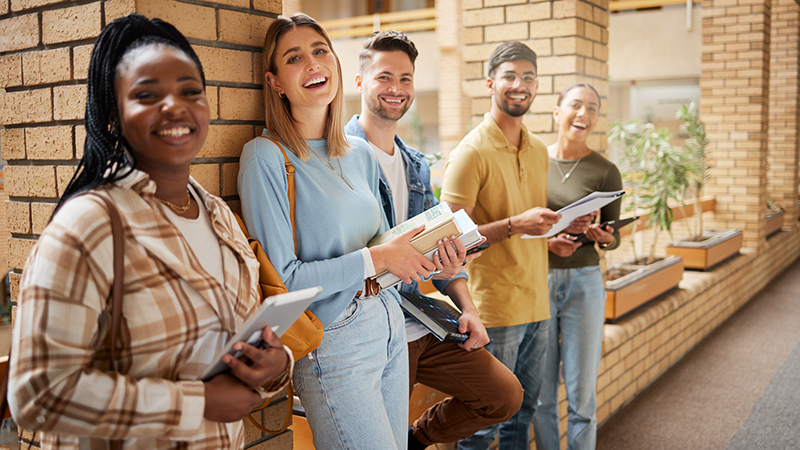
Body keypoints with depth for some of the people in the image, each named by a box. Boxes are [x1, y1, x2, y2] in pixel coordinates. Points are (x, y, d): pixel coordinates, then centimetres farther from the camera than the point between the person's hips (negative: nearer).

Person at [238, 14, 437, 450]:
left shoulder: (360, 153, 7)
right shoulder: (266, 157, -14)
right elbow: (281, 279, -17)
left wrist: (422, 259, -4)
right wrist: (377, 258, -17)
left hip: (389, 323, 7)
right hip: (334, 344, -7)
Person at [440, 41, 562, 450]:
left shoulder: (539, 150, 13)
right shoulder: (472, 152, -11)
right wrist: (514, 225, -25)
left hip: (537, 302, 7)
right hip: (495, 308, -7)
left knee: (523, 409, 17)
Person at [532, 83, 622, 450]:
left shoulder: (605, 171, -1)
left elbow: (614, 236, 5)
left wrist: (601, 236, -18)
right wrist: (543, 239, -14)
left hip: (583, 284, -1)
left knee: (581, 392, 4)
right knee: (540, 392, 8)